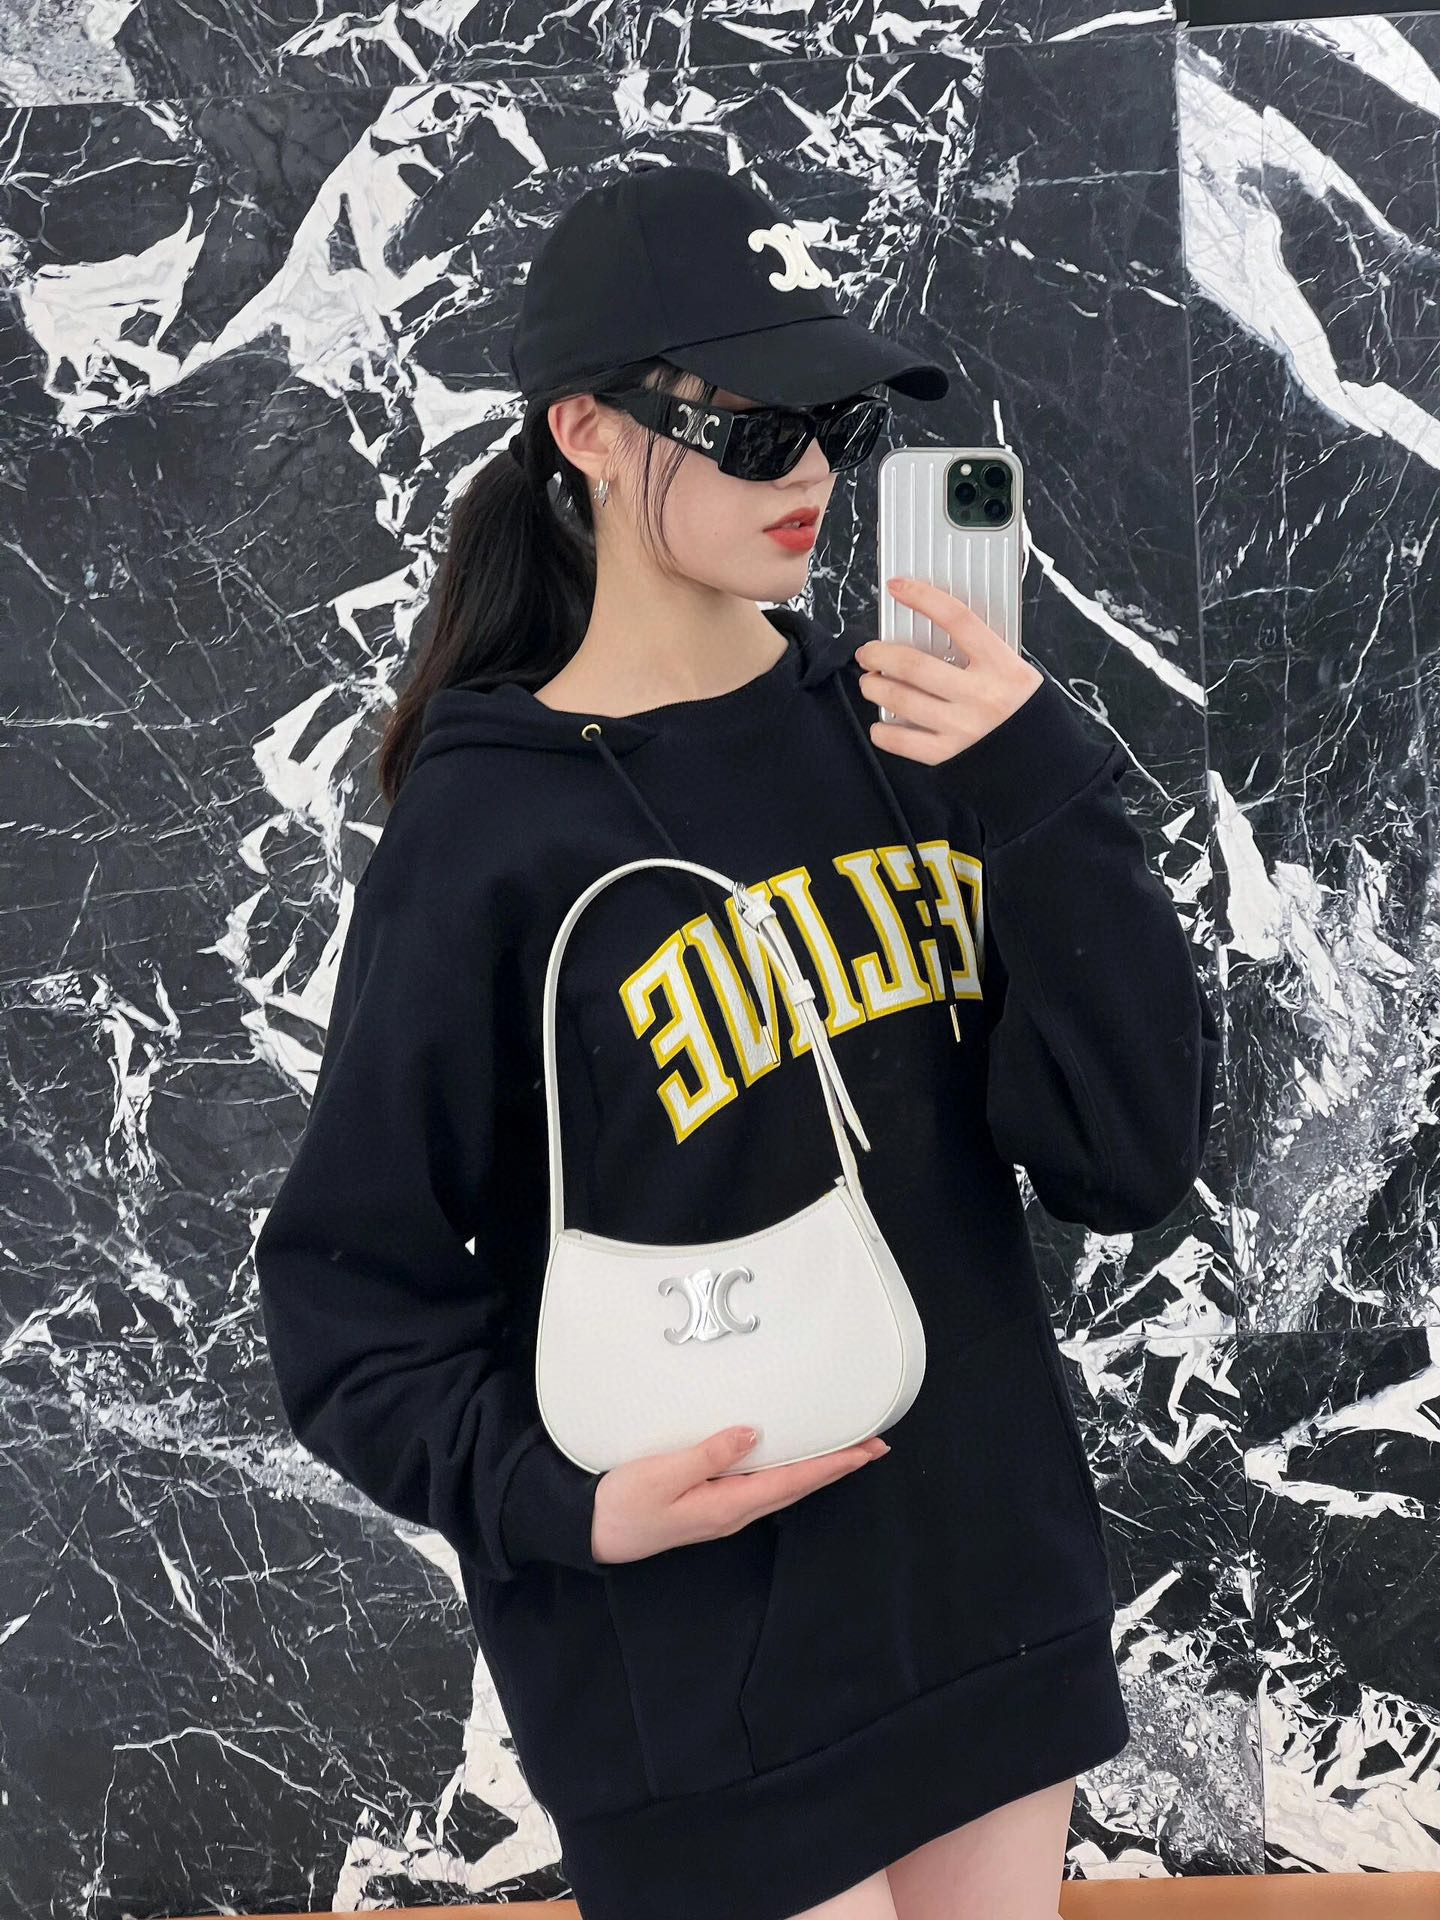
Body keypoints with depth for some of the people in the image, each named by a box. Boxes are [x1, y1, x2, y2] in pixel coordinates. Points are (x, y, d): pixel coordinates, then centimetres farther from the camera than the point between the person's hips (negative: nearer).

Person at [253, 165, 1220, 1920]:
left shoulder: (906, 729, 0)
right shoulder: (486, 836, -12)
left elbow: (1128, 1165, -6)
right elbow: (351, 1287, -6)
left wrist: (1048, 806, -17)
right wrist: (563, 1503, -22)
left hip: (990, 1568, 5)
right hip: (704, 1665, -5)